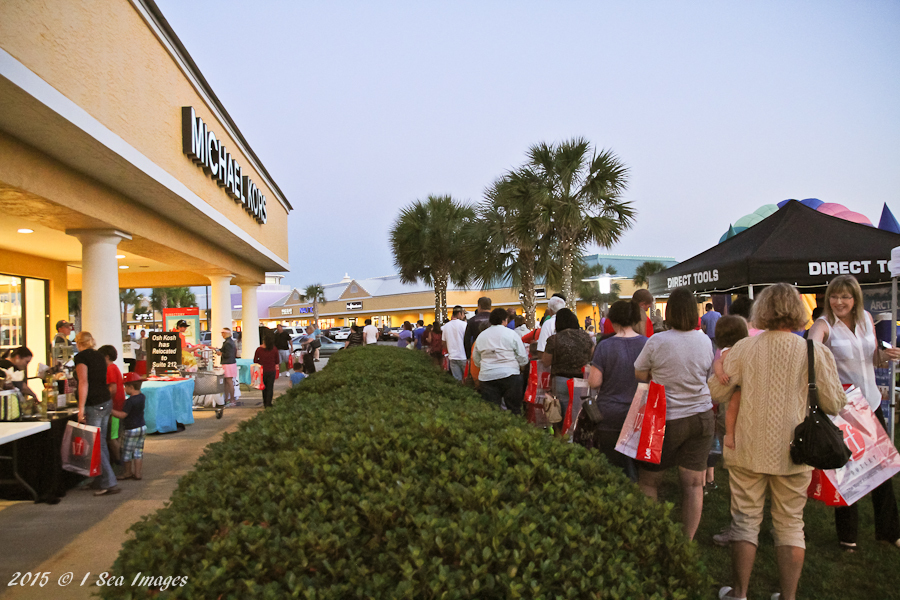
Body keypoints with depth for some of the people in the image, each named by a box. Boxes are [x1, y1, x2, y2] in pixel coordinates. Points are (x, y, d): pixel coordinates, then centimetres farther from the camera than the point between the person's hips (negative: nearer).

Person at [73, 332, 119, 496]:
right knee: (101, 443, 15)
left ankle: (110, 484, -3)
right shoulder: (99, 356, 15)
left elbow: (84, 381, -18)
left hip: (94, 406, -8)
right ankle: (103, 480, 22)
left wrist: (81, 409, -20)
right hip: (106, 402, 8)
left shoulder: (81, 357, -7)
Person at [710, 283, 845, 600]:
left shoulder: (745, 347, -9)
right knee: (790, 524, 15)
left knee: (746, 520, 12)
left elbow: (716, 391, -3)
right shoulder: (815, 351, -8)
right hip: (794, 454, 1)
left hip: (748, 451, 0)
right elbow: (834, 404, -3)